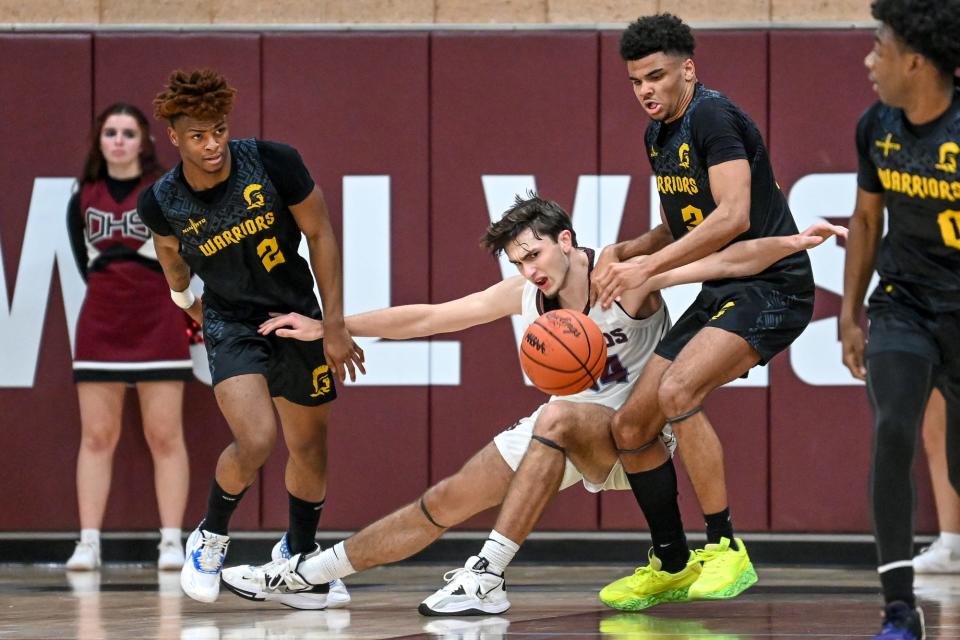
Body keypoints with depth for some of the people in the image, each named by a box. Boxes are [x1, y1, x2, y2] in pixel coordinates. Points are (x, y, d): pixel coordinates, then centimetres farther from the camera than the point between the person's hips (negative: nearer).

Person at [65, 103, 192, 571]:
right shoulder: (83, 200, 7)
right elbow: (86, 263, 15)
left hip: (159, 326, -3)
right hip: (99, 326, 3)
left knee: (165, 436, -3)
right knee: (96, 436, 1)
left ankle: (171, 542, -1)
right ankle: (88, 543, 1)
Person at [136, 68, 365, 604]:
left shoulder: (272, 162, -20)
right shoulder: (163, 203, -17)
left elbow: (321, 235, -8)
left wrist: (335, 327, -9)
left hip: (298, 317, 2)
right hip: (231, 323, -2)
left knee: (310, 448, 11)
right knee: (256, 440, -24)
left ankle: (301, 560, 35)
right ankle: (211, 539, 4)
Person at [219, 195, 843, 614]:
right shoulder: (526, 294, -3)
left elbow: (728, 261, -25)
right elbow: (426, 318, 4)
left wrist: (790, 242, -43)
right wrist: (327, 326, 3)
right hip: (568, 434, 7)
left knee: (559, 416, -38)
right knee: (446, 502, 3)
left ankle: (487, 579, -38)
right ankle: (301, 577, 14)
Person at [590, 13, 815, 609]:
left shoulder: (713, 116, -16)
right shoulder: (659, 136, 13)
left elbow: (732, 216, -26)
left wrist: (649, 267, -25)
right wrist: (622, 251, 5)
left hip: (773, 286, -10)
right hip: (721, 292, 10)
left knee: (678, 392, -31)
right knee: (631, 427, 5)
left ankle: (727, 549, -21)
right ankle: (673, 564, 22)